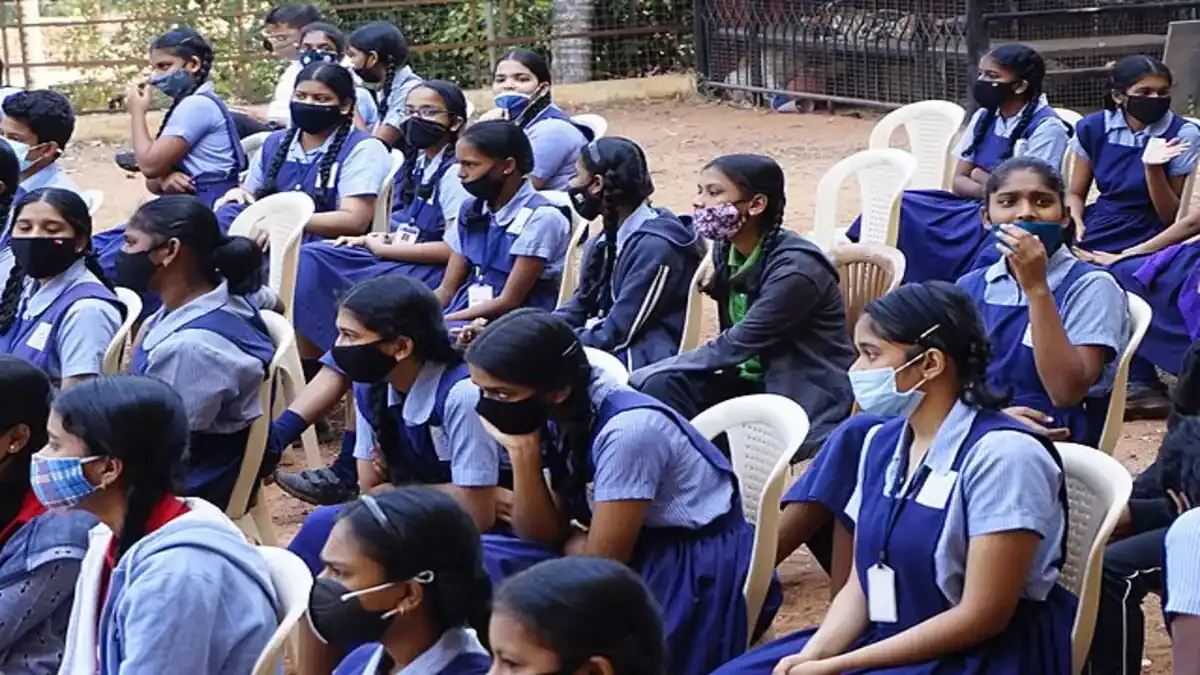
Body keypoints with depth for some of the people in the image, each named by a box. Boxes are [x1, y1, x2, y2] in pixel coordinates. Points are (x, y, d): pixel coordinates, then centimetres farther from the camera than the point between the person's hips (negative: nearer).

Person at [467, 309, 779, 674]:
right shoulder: (559, 418, -1)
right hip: (631, 557, 8)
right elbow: (544, 538, -1)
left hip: (699, 573, -8)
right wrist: (523, 451, -12)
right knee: (486, 560, -7)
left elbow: (601, 566, -21)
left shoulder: (627, 430, -25)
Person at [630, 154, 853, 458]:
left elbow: (738, 344, -20)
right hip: (756, 382, 7)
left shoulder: (795, 269, -22)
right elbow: (735, 342, 7)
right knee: (662, 385, -18)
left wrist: (653, 370, -15)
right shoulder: (727, 249, 2)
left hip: (807, 402, -7)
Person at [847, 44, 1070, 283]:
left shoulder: (1045, 127, -11)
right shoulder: (983, 118, 11)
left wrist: (982, 178, -1)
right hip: (974, 210, 7)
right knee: (901, 208, -10)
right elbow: (959, 182, 9)